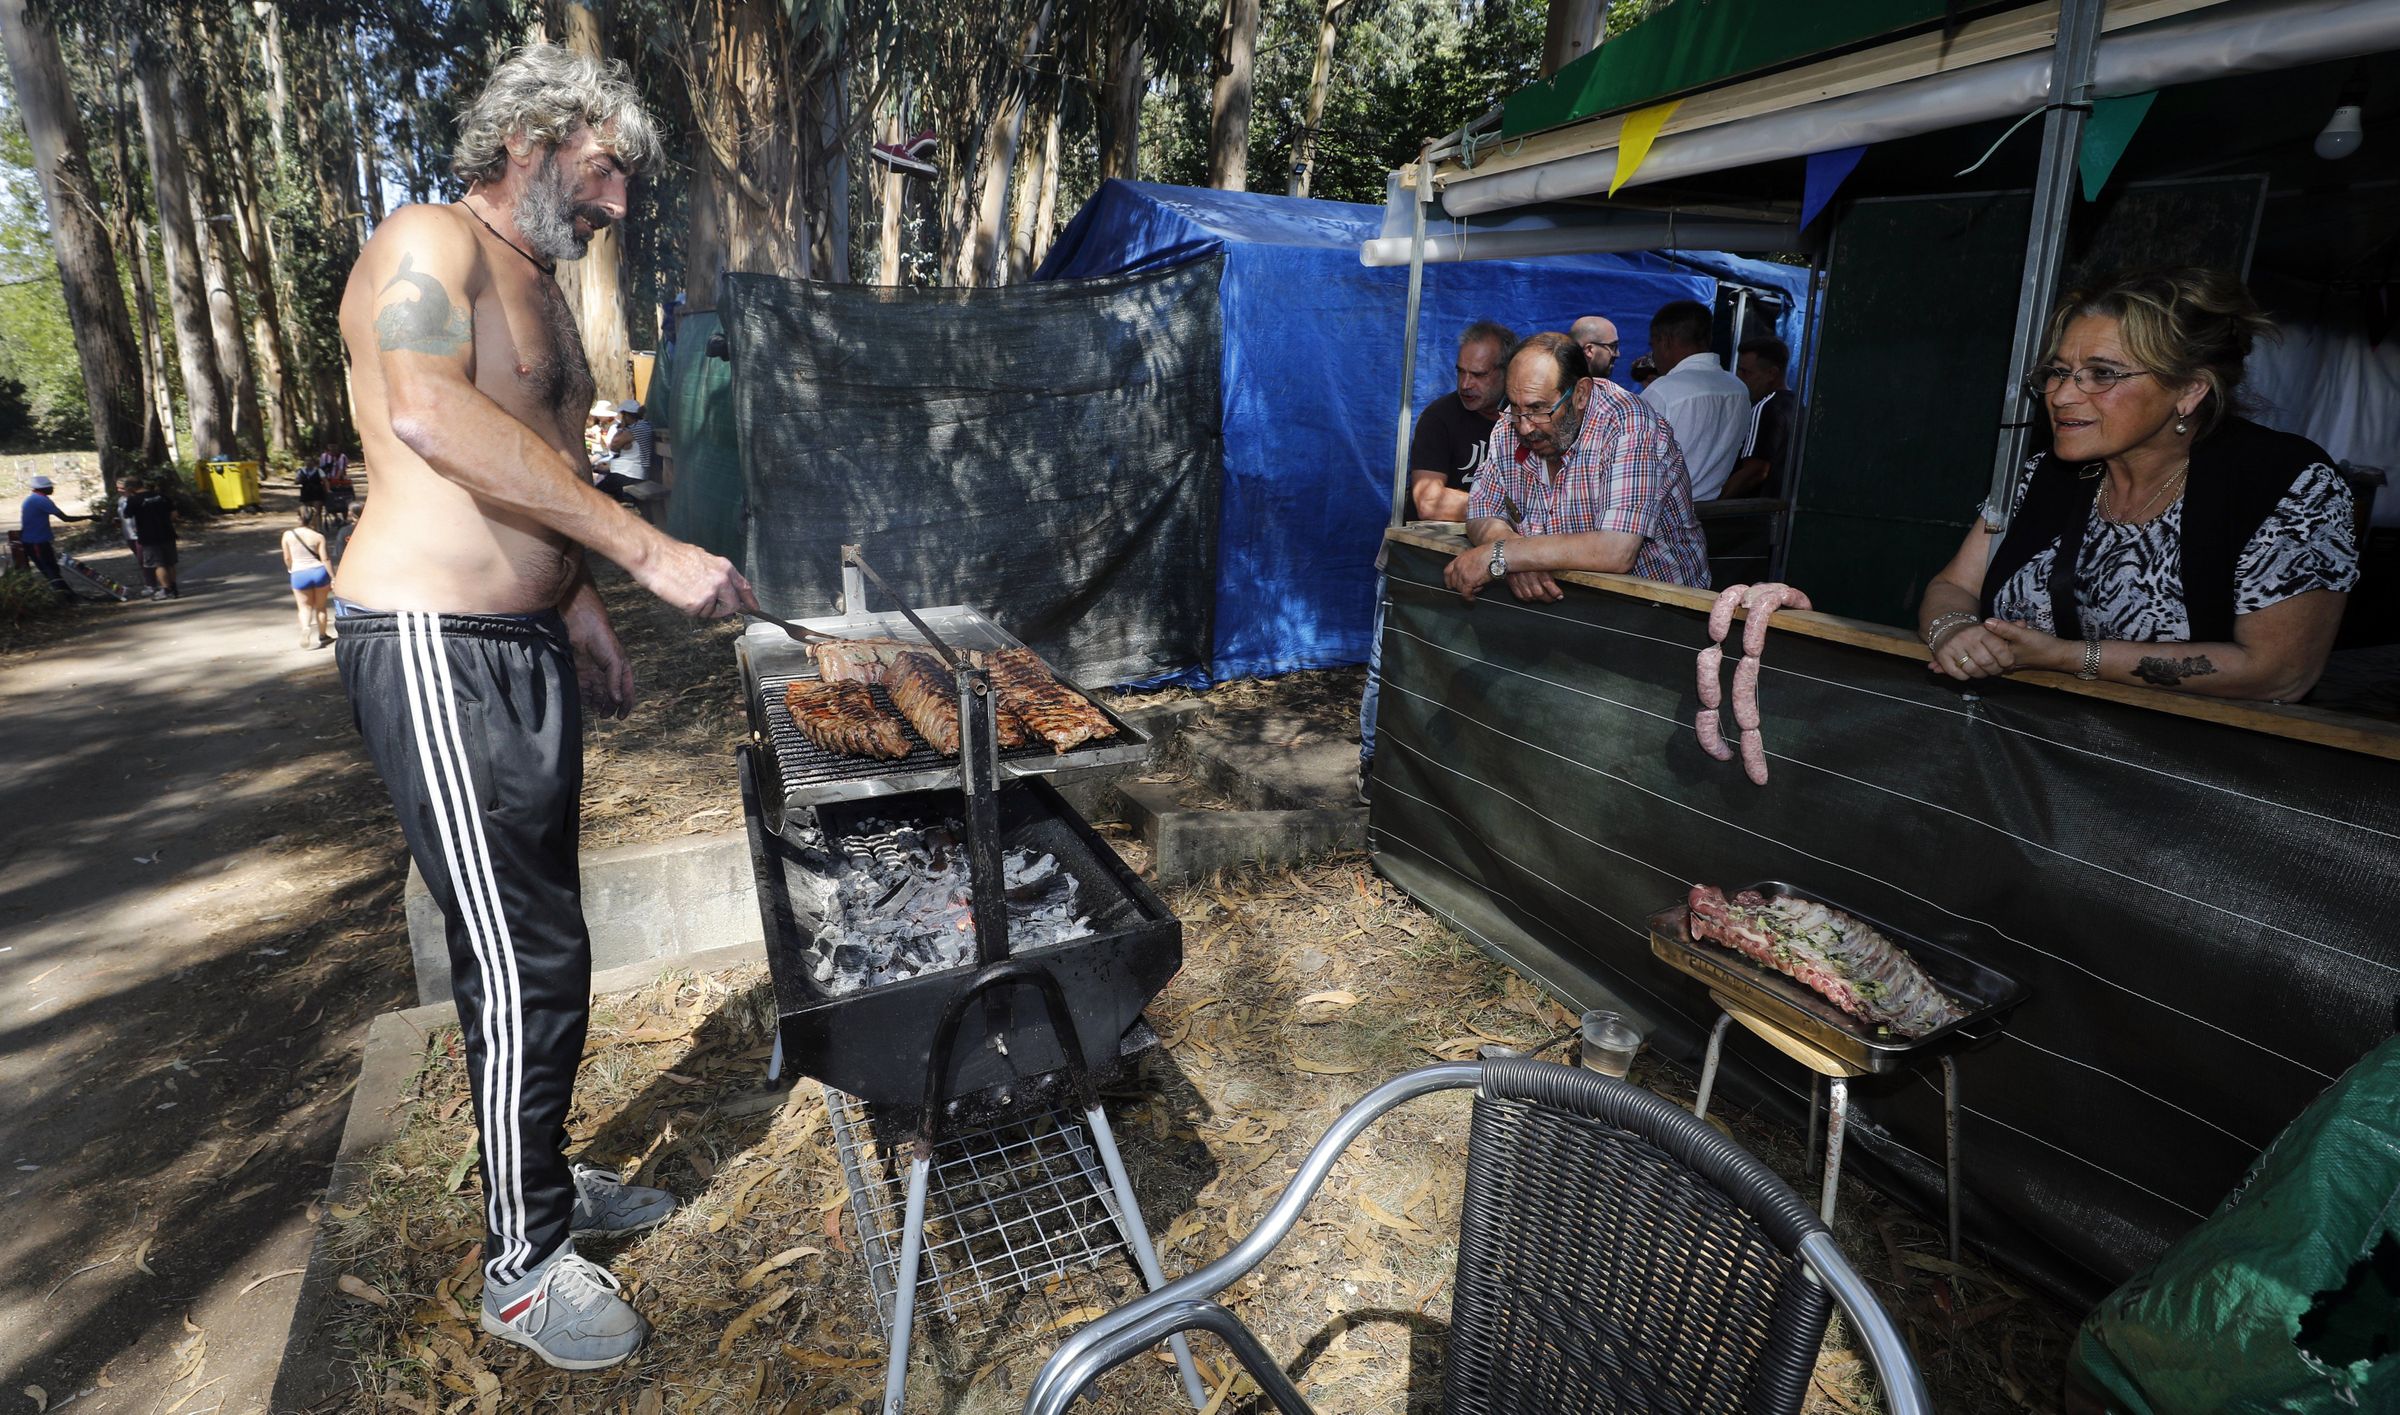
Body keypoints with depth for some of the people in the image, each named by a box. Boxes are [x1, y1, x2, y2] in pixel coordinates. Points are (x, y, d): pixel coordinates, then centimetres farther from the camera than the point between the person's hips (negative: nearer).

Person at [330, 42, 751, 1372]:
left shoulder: (535, 283, 20)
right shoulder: (431, 243, -8)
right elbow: (429, 413, -28)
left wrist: (576, 602, 22)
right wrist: (647, 549, -30)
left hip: (528, 650, 9)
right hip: (434, 653, -9)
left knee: (540, 944, 17)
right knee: (525, 962, -4)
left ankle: (544, 1177, 35)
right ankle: (522, 1267, 15)